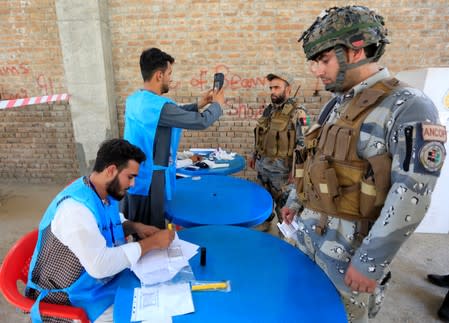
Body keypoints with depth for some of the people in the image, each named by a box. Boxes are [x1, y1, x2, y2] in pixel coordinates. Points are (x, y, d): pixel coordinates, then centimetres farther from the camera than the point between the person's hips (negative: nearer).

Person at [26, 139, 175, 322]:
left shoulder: (105, 193, -4)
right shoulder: (75, 207, -31)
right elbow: (100, 265, -35)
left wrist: (135, 227, -5)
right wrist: (151, 243, -26)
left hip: (105, 278, 8)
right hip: (71, 300, -8)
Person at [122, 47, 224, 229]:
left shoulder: (134, 100, 4)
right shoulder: (159, 106, -24)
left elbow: (174, 114, 17)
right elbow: (201, 122, -19)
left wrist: (198, 104, 16)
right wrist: (217, 104, 0)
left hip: (132, 174, 9)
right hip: (150, 178, -9)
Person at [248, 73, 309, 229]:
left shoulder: (297, 112, -14)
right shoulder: (268, 109, 9)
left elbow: (302, 143, -17)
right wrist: (254, 155, 20)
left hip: (280, 167, -7)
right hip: (262, 164, 7)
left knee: (283, 202, 7)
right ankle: (265, 220, 41)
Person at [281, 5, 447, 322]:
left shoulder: (408, 107, -15)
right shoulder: (336, 104, 9)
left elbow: (412, 195, -21)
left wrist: (370, 262, -20)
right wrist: (297, 201, 20)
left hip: (351, 244, -7)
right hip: (307, 230, 7)